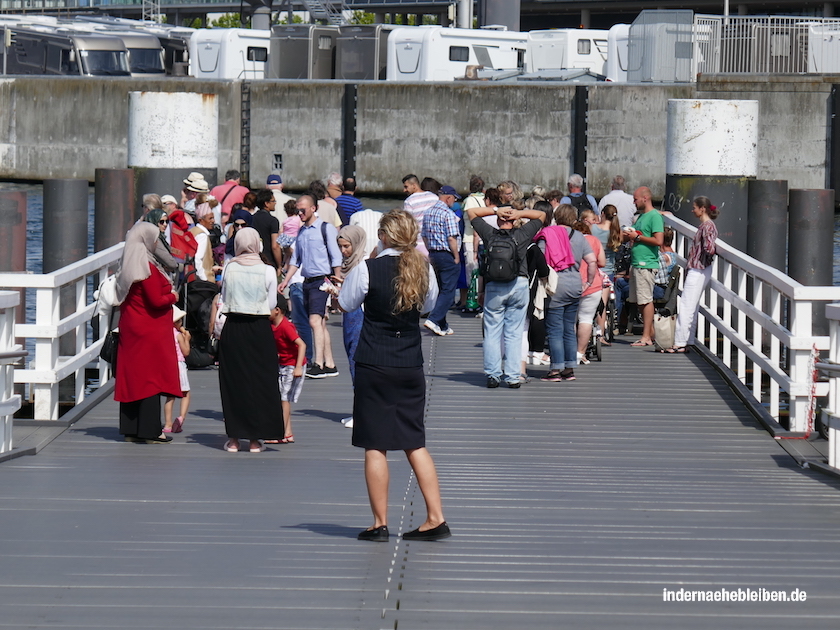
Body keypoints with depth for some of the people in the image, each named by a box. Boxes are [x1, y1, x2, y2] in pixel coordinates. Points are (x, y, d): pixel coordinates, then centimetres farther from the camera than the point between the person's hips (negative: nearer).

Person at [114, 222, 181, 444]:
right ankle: (150, 430, -3)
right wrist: (173, 296, 0)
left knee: (132, 375, 9)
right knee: (151, 376, -4)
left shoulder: (127, 266, 9)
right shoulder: (148, 268, -17)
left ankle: (130, 429, 12)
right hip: (150, 331, -8)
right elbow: (156, 300, -20)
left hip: (130, 330, 8)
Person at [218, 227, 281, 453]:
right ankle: (255, 438, 8)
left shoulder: (229, 268, -4)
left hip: (232, 327, 1)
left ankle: (234, 438, 9)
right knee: (259, 381, 7)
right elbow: (271, 305, -1)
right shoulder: (267, 271, -7)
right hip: (259, 329, -1)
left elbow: (223, 299, 6)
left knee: (233, 381, 8)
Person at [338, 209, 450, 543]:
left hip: (373, 367, -4)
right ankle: (436, 518, 8)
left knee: (375, 446, 2)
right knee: (415, 444, 12)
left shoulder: (367, 270, -11)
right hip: (411, 366, 4)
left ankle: (380, 523, 3)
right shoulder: (423, 270, 1)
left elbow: (345, 304, 4)